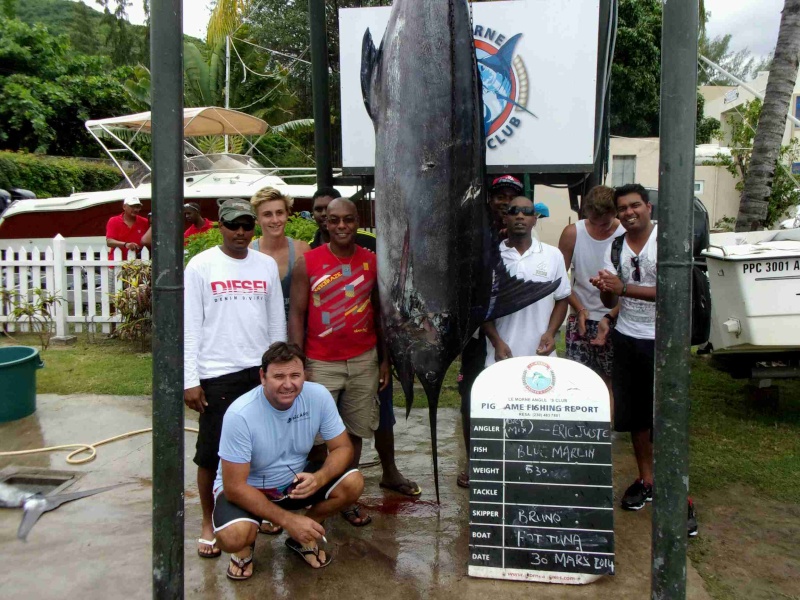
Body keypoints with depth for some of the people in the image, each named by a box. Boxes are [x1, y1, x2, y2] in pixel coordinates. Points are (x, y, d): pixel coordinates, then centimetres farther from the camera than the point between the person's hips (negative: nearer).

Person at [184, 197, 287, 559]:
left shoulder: (267, 265, 8)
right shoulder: (201, 265, -2)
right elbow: (190, 327, -4)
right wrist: (190, 380, -9)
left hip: (260, 371, 3)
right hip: (216, 375, -3)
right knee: (211, 454, 5)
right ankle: (208, 524, 23)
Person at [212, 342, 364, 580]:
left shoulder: (318, 396, -19)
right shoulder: (240, 415, -29)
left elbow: (343, 447, -10)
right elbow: (234, 486, -24)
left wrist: (318, 478, -32)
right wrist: (287, 520, -28)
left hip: (295, 480, 4)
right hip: (246, 488, -4)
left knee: (352, 483, -19)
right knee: (233, 536, -34)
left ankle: (304, 537, 7)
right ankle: (245, 546, 6)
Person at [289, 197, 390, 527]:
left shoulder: (372, 262, 4)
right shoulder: (307, 263, -5)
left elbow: (378, 312, 10)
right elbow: (296, 315, -5)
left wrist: (384, 359, 8)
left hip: (364, 362, 3)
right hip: (321, 364, -3)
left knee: (354, 432, 11)